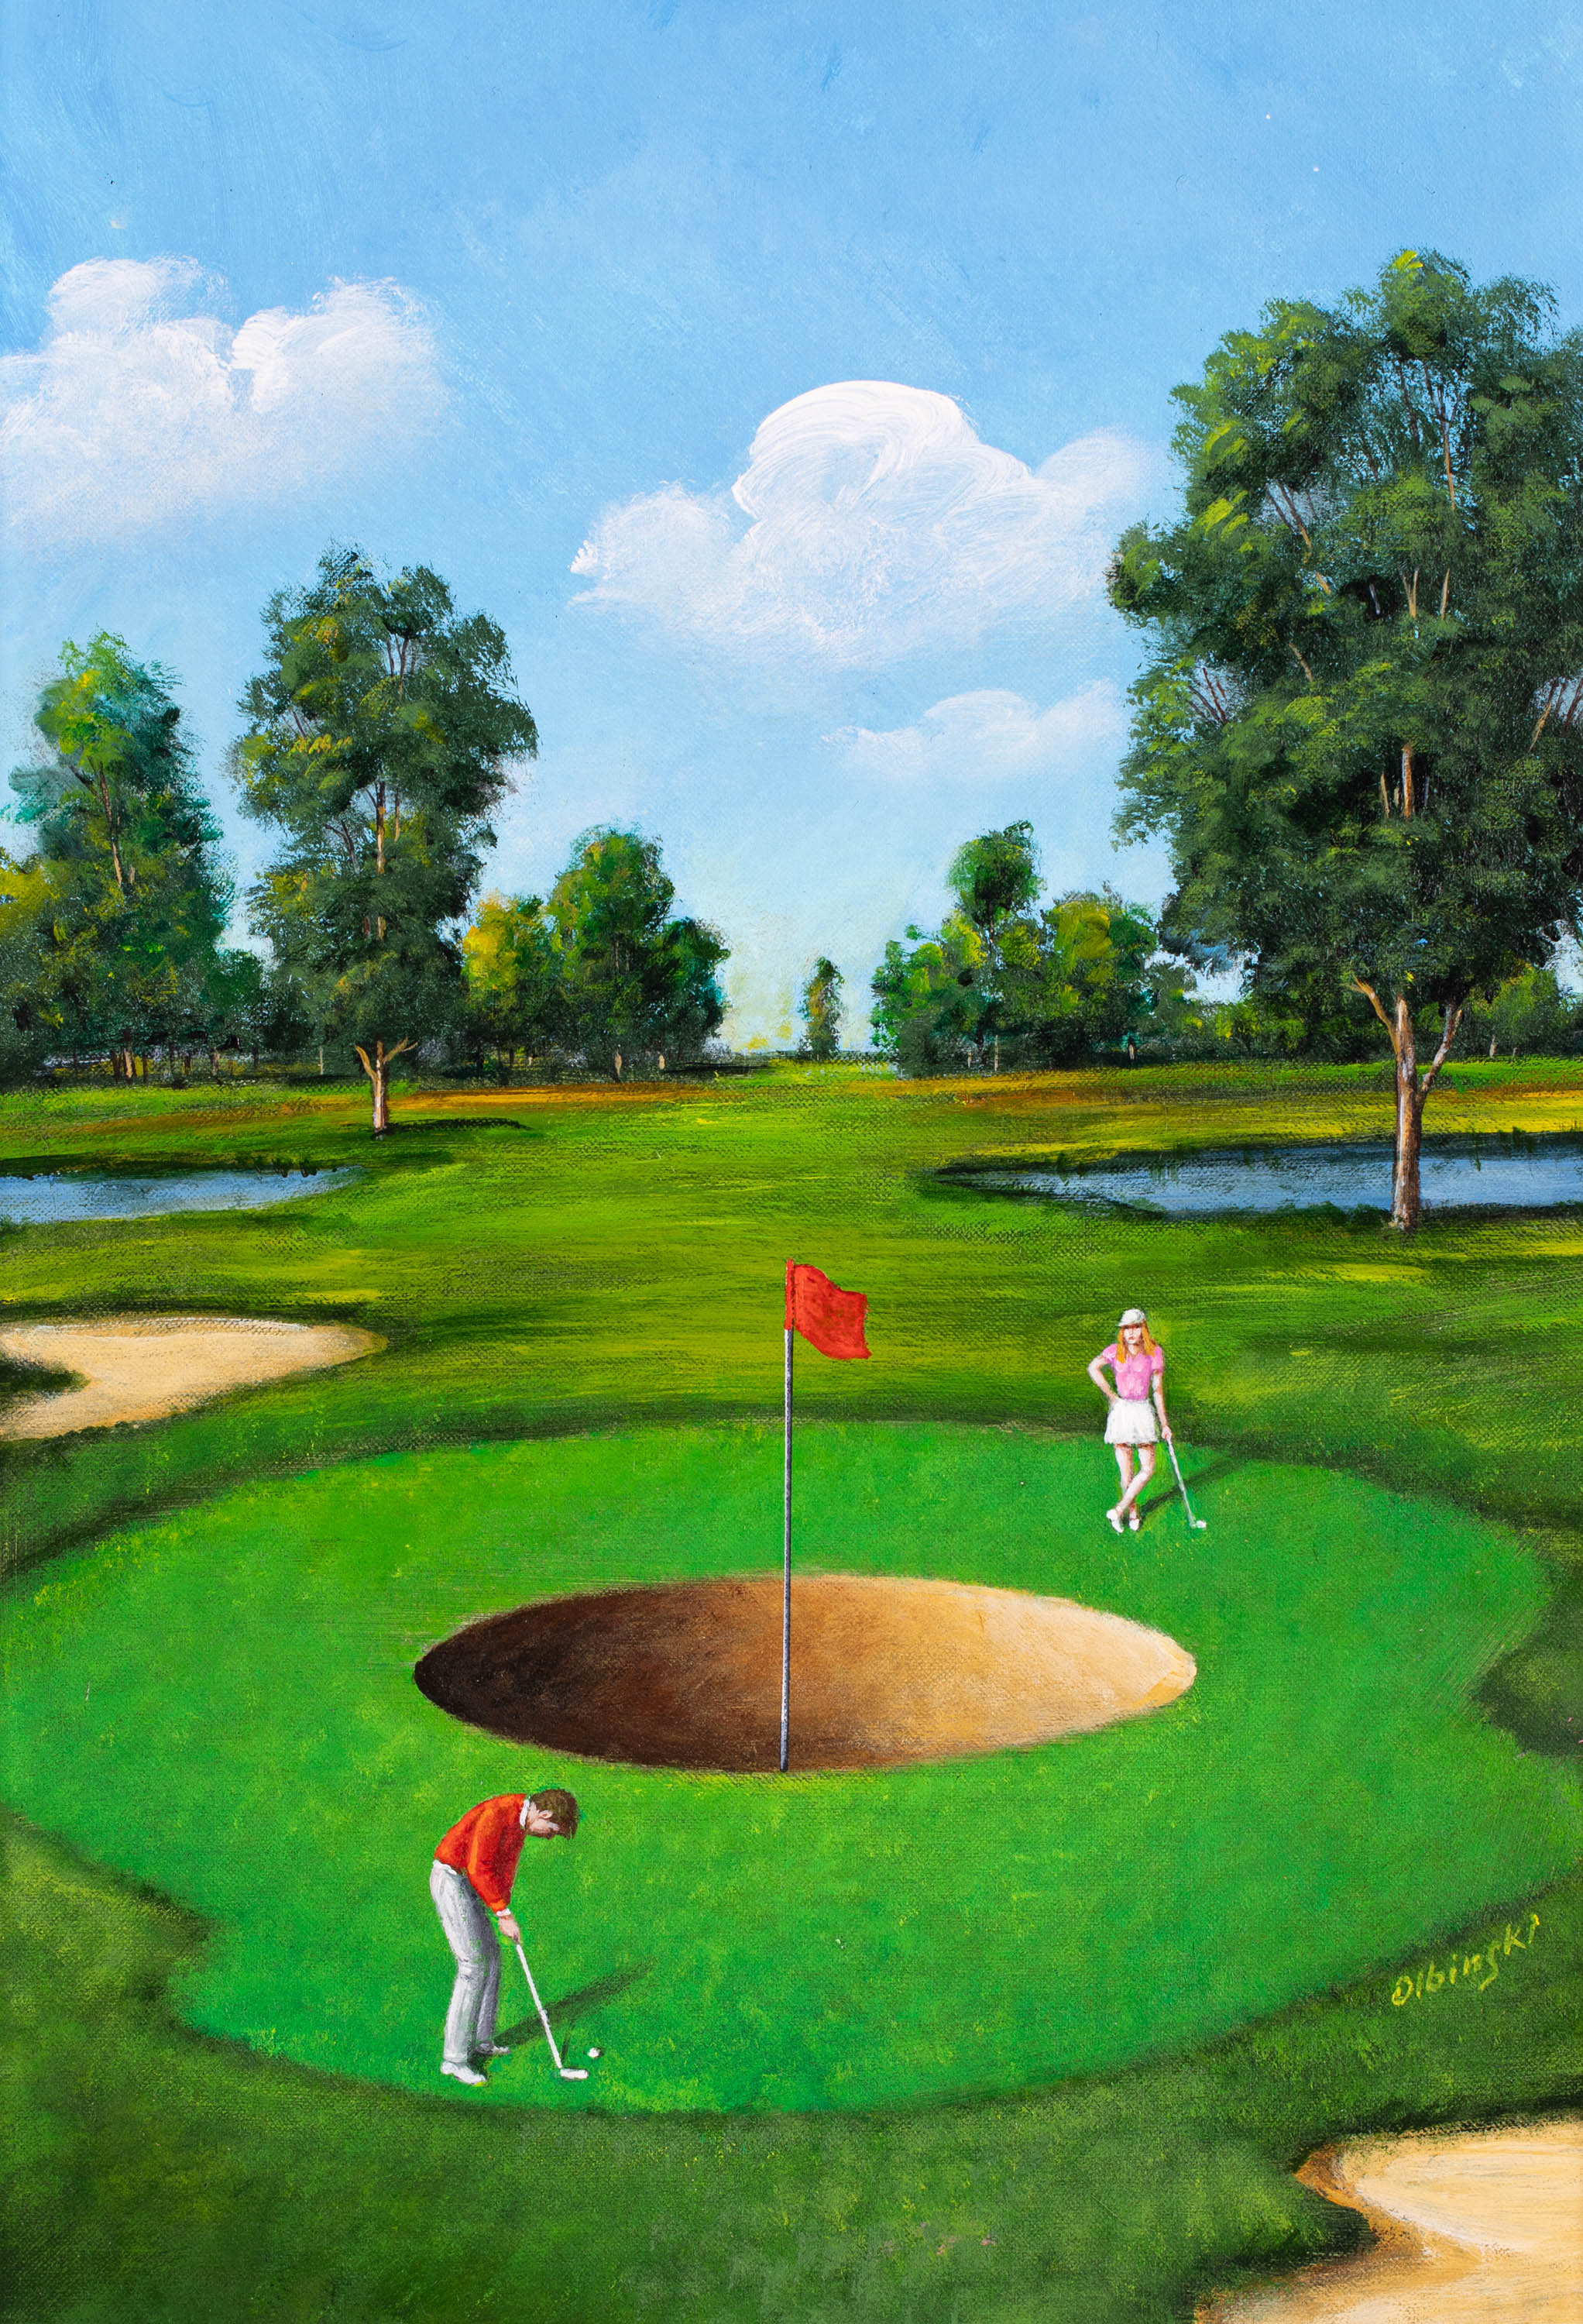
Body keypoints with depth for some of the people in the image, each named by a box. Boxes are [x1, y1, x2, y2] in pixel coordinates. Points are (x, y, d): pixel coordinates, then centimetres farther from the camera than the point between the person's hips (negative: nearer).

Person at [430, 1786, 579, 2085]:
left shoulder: (521, 1820, 6)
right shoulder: (497, 1814, -25)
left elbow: (505, 1868, 15)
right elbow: (478, 1869, -25)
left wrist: (503, 1912, 8)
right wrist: (504, 1914, -19)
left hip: (468, 1884, 10)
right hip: (450, 1879, -10)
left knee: (491, 1956, 13)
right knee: (473, 1965, -13)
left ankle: (482, 2041, 25)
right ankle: (453, 2058, -9)